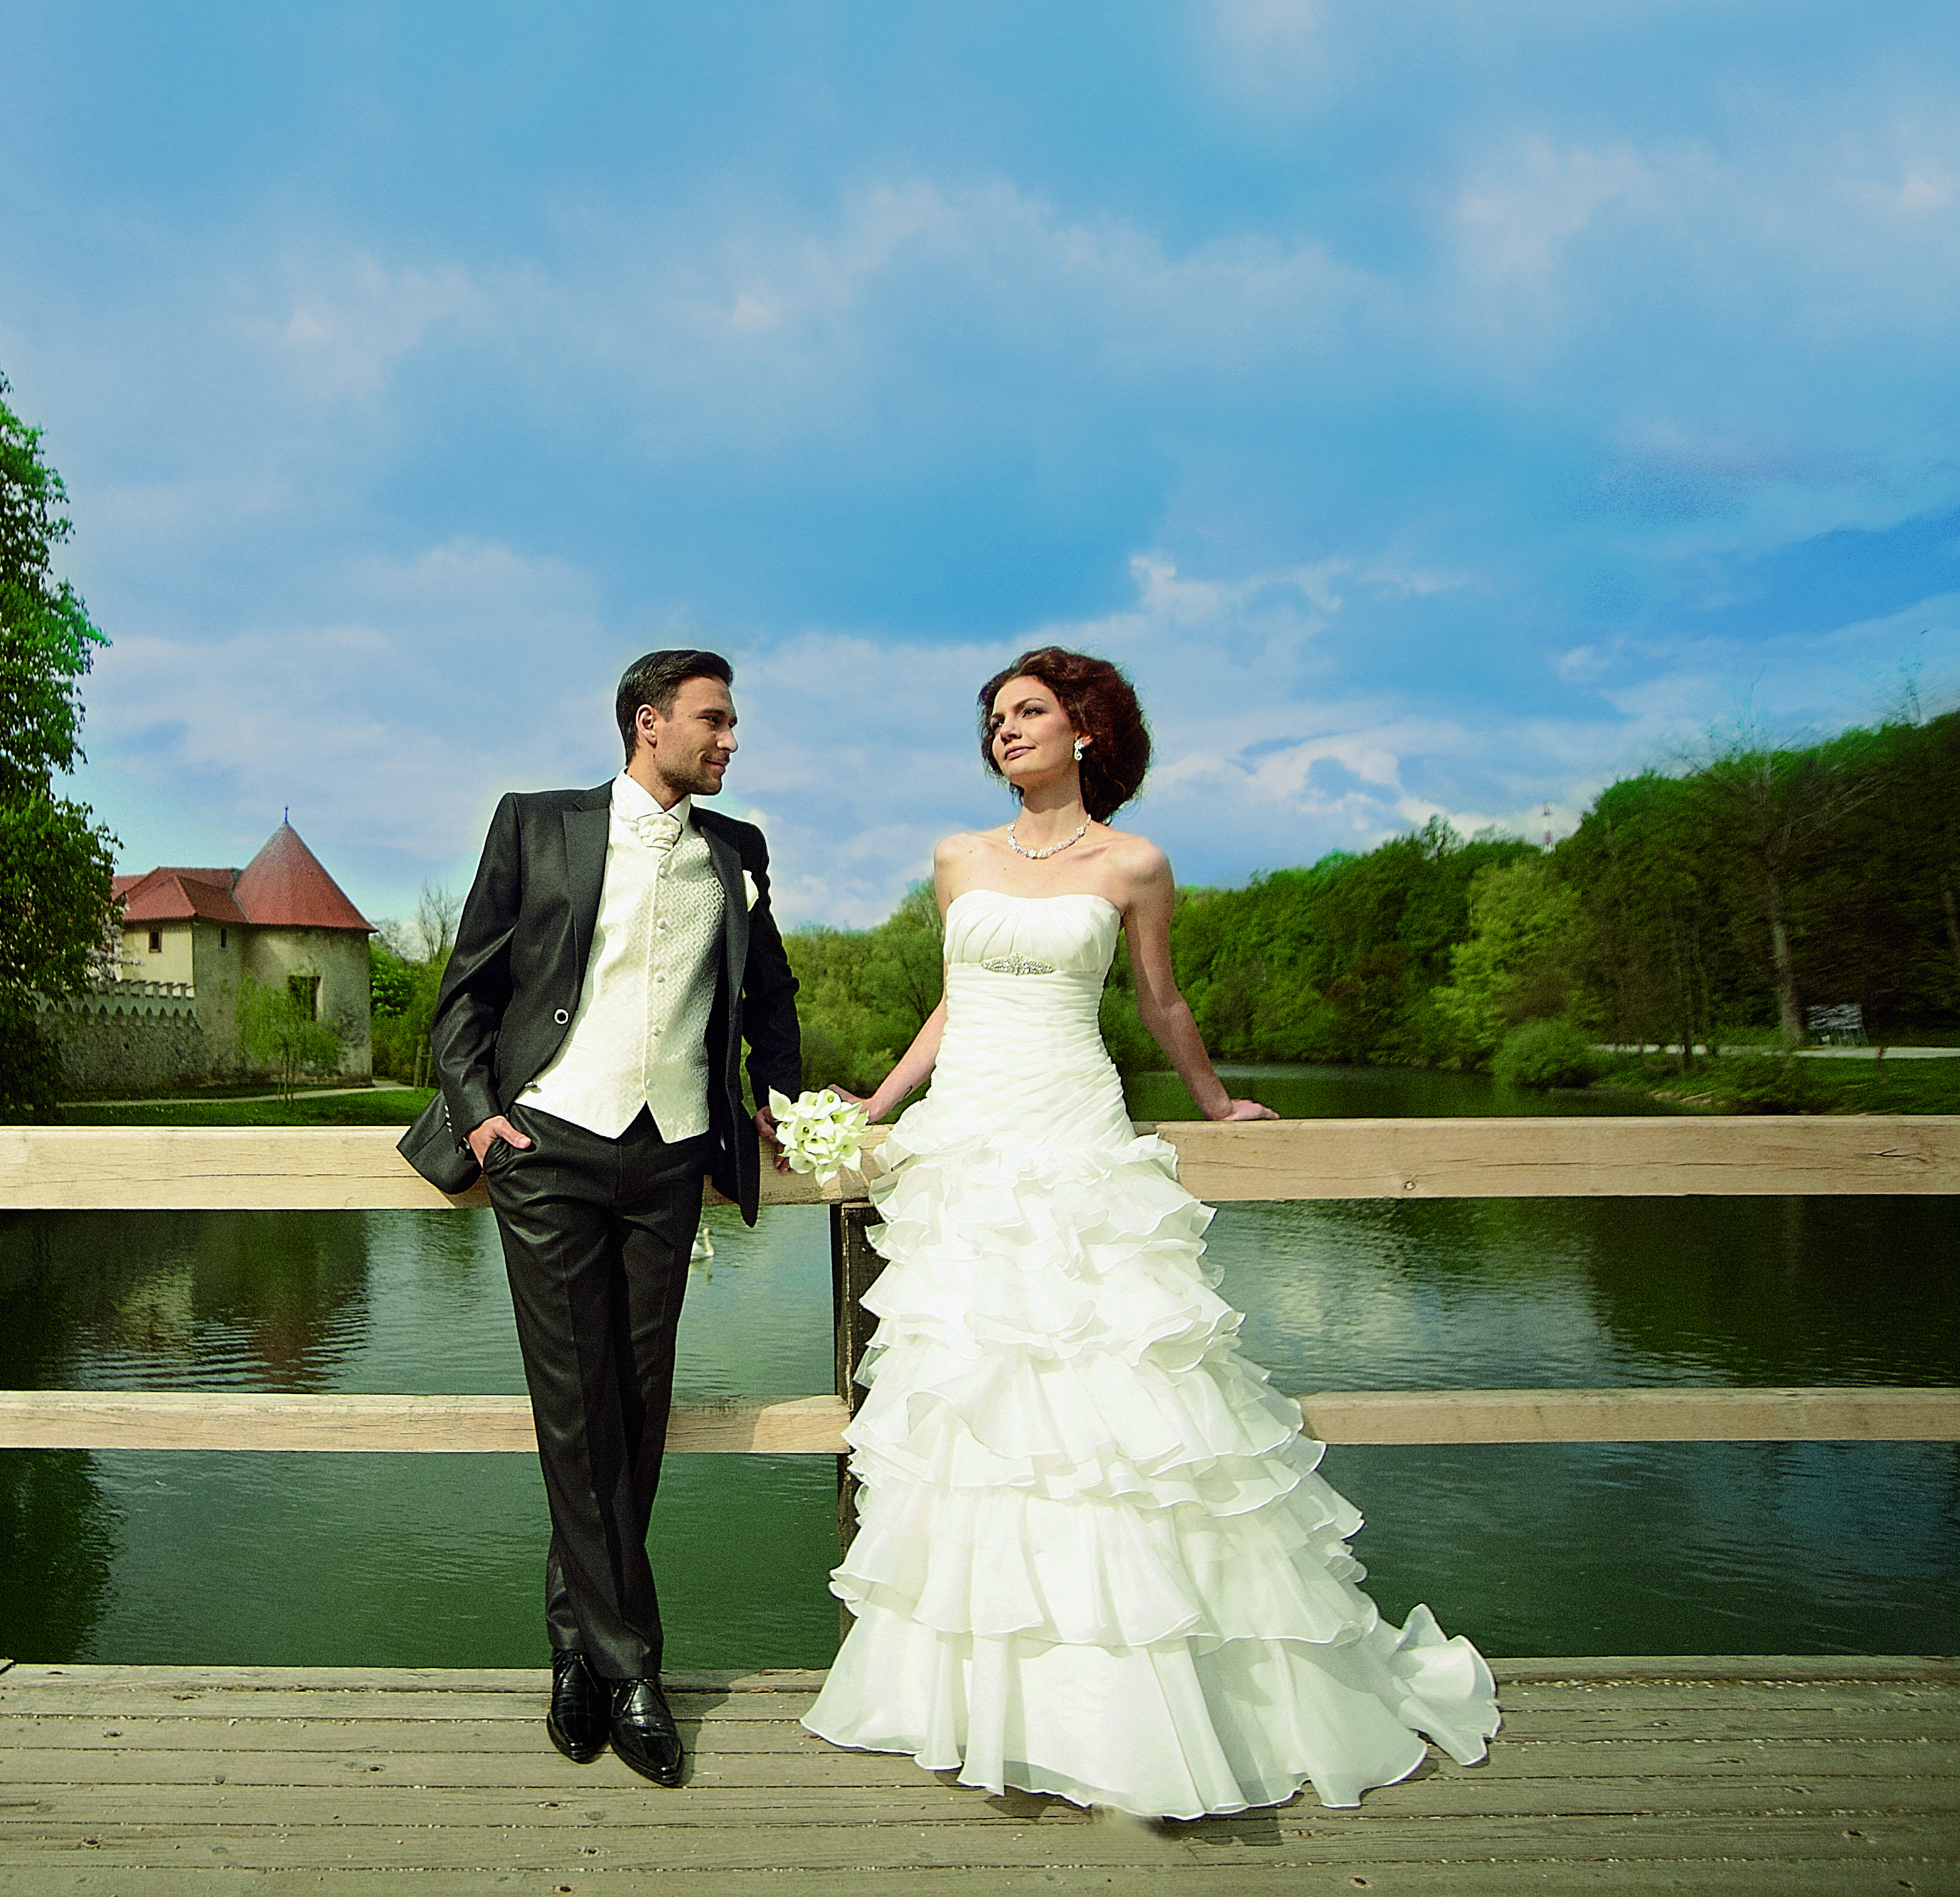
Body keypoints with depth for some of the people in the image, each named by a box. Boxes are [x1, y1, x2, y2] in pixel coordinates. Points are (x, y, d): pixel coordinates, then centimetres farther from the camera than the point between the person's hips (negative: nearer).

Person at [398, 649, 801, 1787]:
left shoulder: (734, 851, 12)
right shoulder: (538, 826, 4)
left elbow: (771, 990, 24)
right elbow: (468, 986, 6)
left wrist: (783, 1097, 13)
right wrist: (475, 1107, -5)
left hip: (671, 1158, 3)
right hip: (551, 1146, -2)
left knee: (639, 1405, 6)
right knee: (577, 1407, -1)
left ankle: (580, 1643, 23)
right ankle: (627, 1668, 12)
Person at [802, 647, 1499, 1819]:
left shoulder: (1132, 866, 1)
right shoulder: (961, 862, 10)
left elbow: (1163, 1007, 14)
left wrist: (1217, 1104, 25)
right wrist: (871, 1108, 17)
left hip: (1077, 1152, -3)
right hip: (963, 1152, 4)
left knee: (1100, 1409, -4)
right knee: (967, 1402, 7)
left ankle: (1126, 1705, 13)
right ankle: (989, 1693, 24)